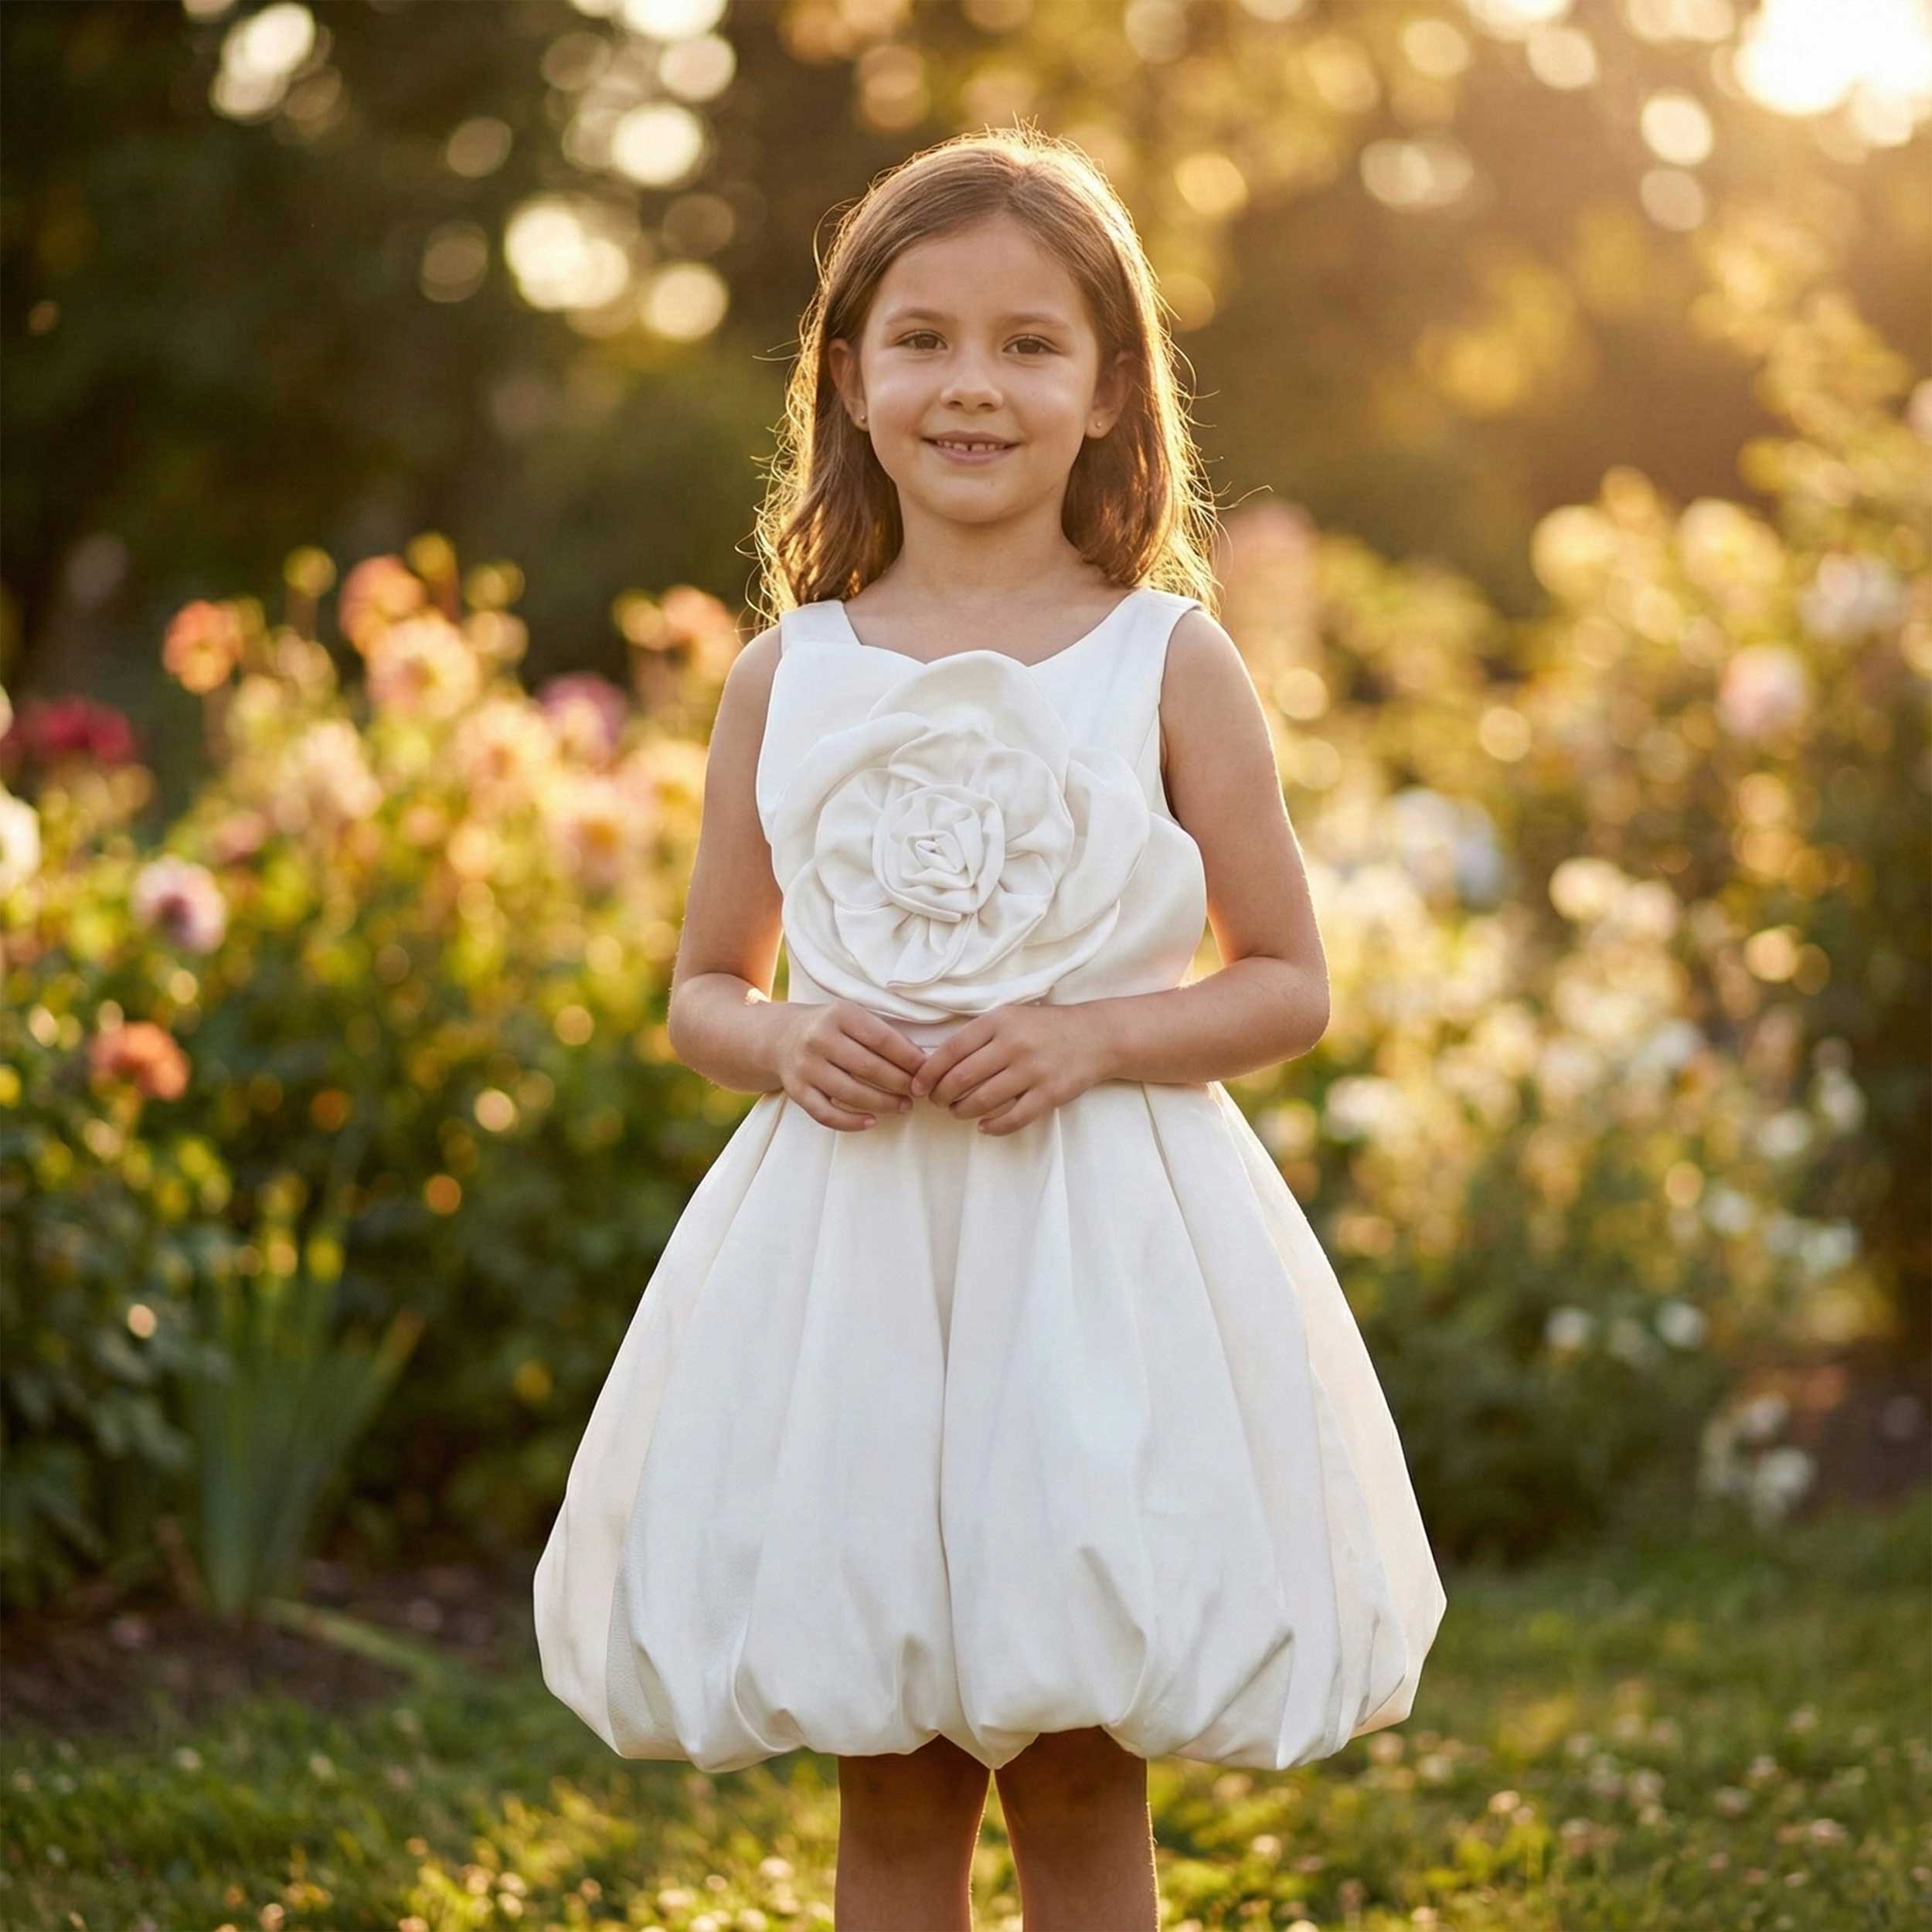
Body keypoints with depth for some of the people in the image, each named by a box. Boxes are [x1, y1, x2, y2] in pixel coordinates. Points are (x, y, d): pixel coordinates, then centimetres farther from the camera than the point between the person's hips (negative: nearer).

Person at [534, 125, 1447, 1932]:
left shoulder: (1168, 662, -1)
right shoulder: (785, 677, 5)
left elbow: (1289, 982, 2)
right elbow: (702, 989, 13)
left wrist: (1088, 1041, -15)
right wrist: (784, 1044, -9)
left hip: (1098, 1242, -2)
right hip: (848, 1238, 2)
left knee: (1080, 1785, 6)